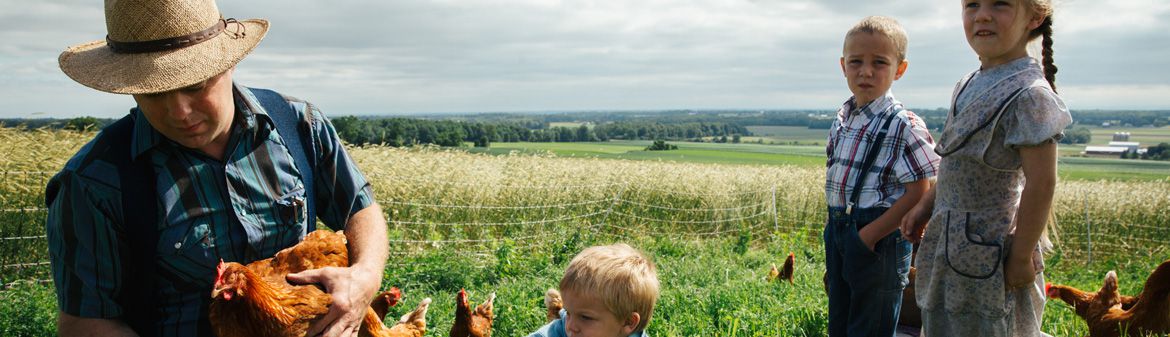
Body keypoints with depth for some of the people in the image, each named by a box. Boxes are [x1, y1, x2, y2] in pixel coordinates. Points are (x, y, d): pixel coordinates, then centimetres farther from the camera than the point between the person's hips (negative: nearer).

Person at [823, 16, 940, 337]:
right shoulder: (841, 121, 9)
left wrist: (869, 235, -18)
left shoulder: (903, 126, -14)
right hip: (838, 232, 7)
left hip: (878, 238, -7)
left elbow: (919, 193, -18)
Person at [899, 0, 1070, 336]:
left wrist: (1022, 258, -19)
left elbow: (1040, 183, -21)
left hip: (987, 255, -8)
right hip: (951, 243, 8)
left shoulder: (1029, 93, -19)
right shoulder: (969, 85, 6)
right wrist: (925, 207, 17)